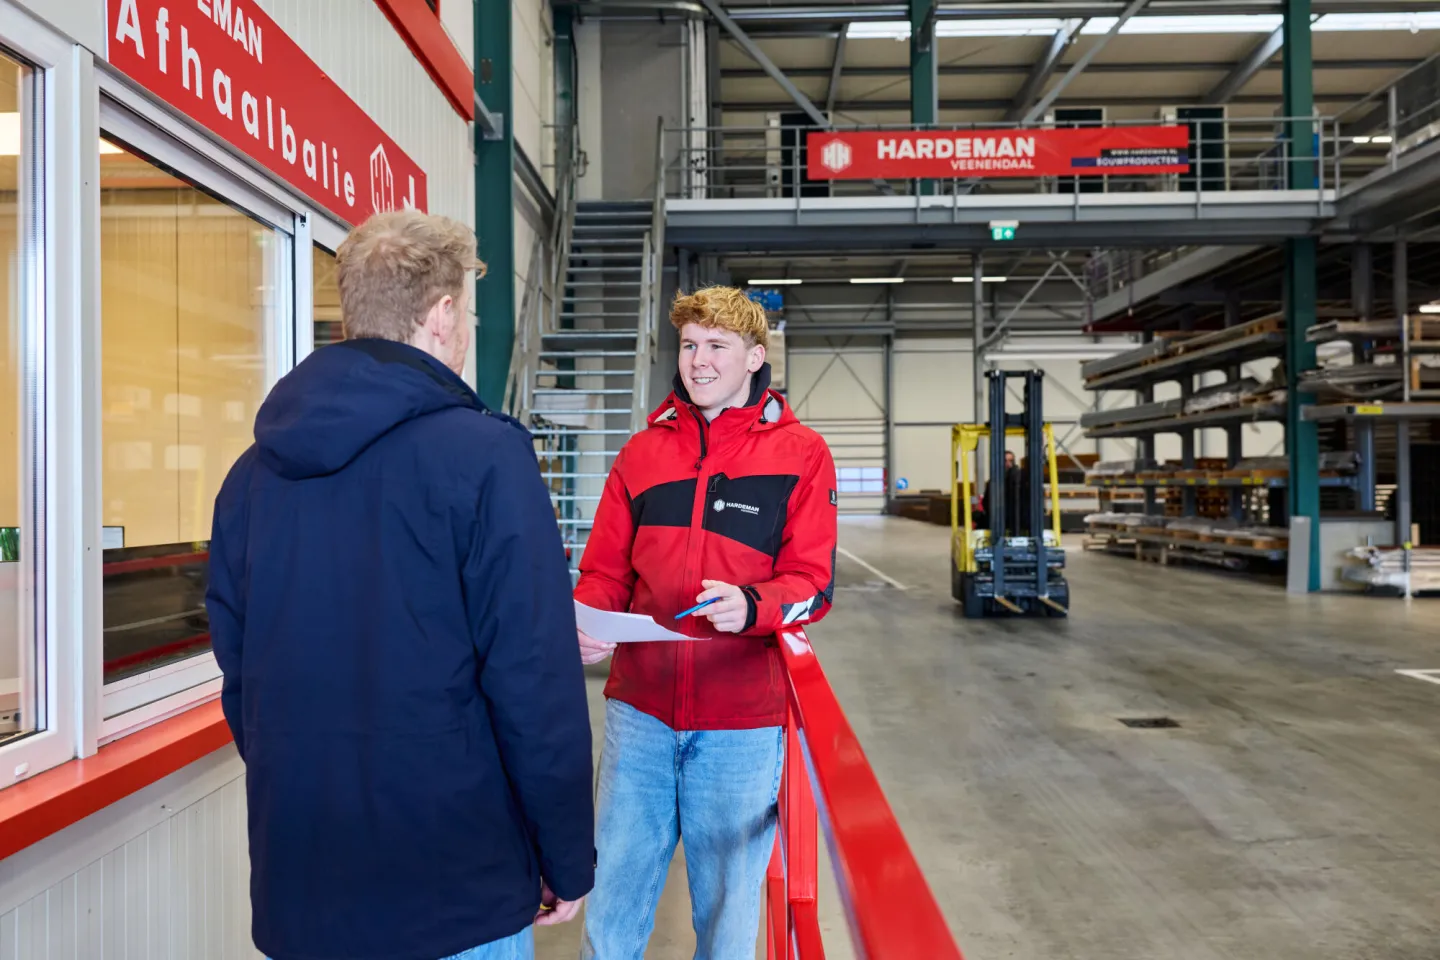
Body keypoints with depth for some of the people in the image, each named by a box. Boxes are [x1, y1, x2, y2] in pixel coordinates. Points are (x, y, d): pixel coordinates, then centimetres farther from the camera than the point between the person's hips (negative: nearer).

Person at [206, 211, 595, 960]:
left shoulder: (253, 470, 3)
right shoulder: (483, 456, -17)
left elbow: (237, 672, 10)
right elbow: (536, 686, -19)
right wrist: (569, 861, -6)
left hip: (295, 877, 6)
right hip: (452, 887, -5)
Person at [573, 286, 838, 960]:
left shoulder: (799, 452, -1)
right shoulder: (643, 451, 8)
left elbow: (813, 584, -6)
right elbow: (605, 570, 8)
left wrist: (751, 605, -26)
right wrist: (585, 627, -12)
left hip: (742, 723, -2)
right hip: (639, 709, 3)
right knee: (613, 898, 15)